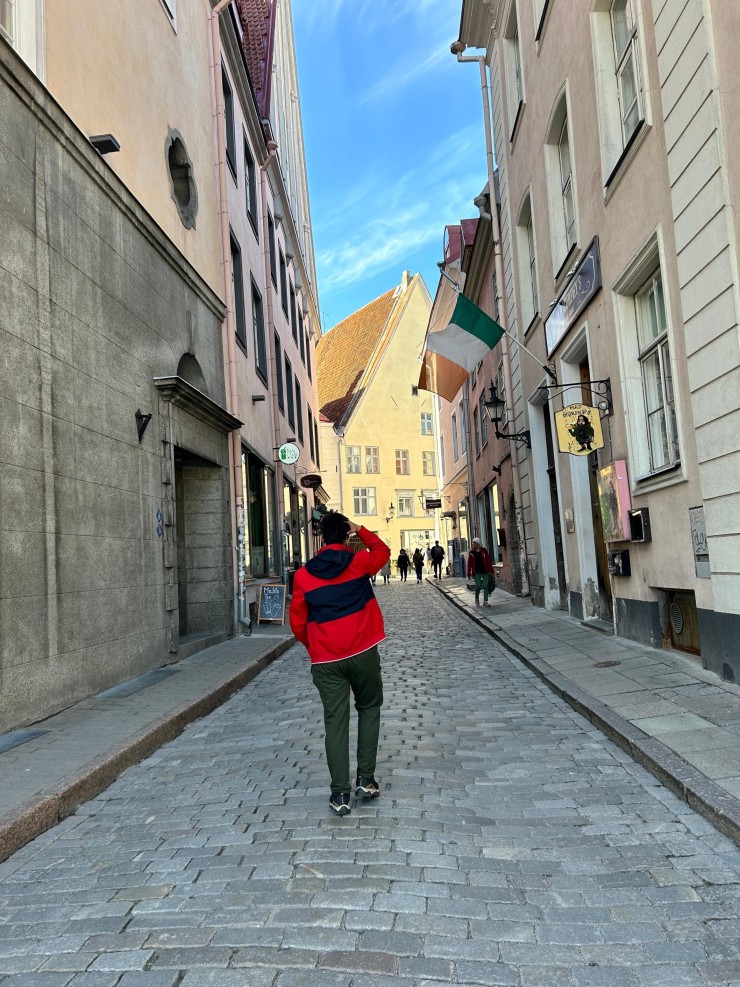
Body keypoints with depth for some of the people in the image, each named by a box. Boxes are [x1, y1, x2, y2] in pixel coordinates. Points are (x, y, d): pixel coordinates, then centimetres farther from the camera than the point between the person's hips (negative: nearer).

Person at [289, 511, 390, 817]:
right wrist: (361, 530, 19)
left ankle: (340, 794, 6)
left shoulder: (303, 574, 0)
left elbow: (297, 622, 5)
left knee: (335, 721, 5)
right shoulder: (359, 562, -3)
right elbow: (383, 551, 19)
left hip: (325, 660, 1)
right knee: (369, 709, 18)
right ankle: (365, 779, 15)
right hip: (363, 652, 0)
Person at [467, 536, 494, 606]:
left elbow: (489, 560, 3)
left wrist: (491, 571, -1)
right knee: (478, 586, -5)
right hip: (477, 571, -1)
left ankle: (485, 601, 4)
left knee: (485, 586, -2)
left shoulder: (484, 551, 3)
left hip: (485, 571, 1)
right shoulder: (471, 552, 2)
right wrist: (469, 573, -1)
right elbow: (469, 563, 2)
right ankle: (477, 599, 20)